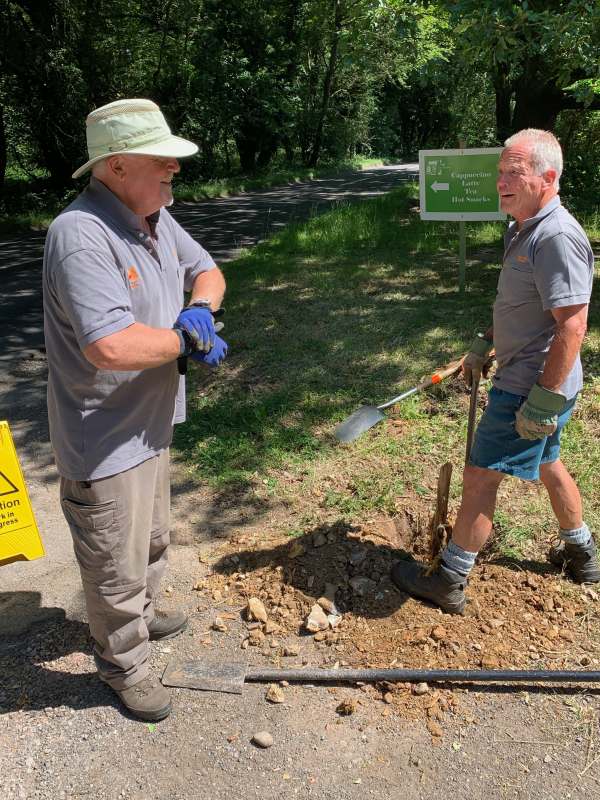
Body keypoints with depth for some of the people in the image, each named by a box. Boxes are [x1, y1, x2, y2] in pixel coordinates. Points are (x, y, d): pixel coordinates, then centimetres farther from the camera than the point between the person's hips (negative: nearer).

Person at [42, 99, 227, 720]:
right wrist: (186, 342, -20)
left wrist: (199, 309, -8)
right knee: (117, 565, 11)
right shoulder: (80, 234, -28)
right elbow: (110, 345, -38)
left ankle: (140, 616, 56)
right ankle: (123, 665, 37)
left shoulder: (156, 219, 2)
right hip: (103, 442, -9)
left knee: (151, 539, 29)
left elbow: (206, 271, 15)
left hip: (150, 423, 9)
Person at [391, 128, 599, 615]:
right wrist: (485, 344, 23)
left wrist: (545, 400, -25)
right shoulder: (524, 229, 10)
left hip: (531, 387, -10)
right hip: (525, 379, 10)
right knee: (547, 464, 24)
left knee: (481, 477, -2)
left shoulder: (557, 237, -23)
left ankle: (448, 580, 13)